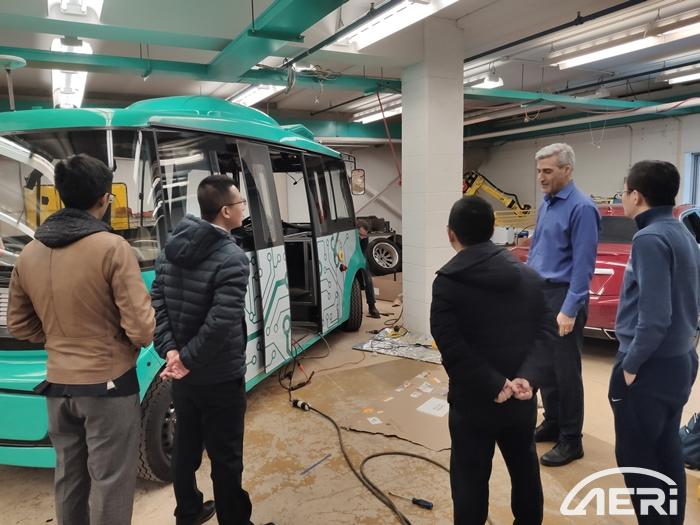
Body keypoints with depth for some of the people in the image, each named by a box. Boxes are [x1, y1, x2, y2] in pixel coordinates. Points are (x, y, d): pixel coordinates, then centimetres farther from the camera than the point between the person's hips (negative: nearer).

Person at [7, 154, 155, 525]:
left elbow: (18, 325, 12)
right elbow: (140, 327, -20)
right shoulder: (112, 247, -19)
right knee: (110, 481, 8)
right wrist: (137, 341, 1)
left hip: (57, 384, 6)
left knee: (68, 477, 21)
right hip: (108, 383, -6)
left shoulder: (28, 254, 1)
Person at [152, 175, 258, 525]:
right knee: (226, 457, 9)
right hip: (220, 378, -8)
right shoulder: (232, 258, -22)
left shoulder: (172, 247, 1)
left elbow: (157, 302, -2)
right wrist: (187, 358, -16)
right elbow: (221, 324, -28)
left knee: (186, 446, 24)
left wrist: (170, 351, -7)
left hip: (183, 374, 8)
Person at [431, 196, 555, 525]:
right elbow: (546, 333, -5)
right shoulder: (530, 276, 2)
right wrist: (528, 378, -16)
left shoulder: (447, 283, -13)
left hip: (473, 401, -5)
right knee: (524, 468, 25)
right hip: (522, 398, 5)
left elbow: (453, 348, -22)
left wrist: (494, 386, -19)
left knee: (470, 479, 10)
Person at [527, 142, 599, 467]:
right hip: (538, 293, 8)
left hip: (563, 295, -8)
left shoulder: (581, 208, -15)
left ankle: (571, 440, 14)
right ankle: (552, 423, 31)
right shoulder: (546, 204, 11)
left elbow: (583, 264, -20)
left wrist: (570, 309, -22)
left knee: (565, 369, 1)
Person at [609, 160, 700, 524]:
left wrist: (631, 364, -15)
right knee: (666, 453, 20)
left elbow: (654, 316, -25)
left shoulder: (650, 239, -20)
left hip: (651, 366, -9)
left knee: (636, 458, 5)